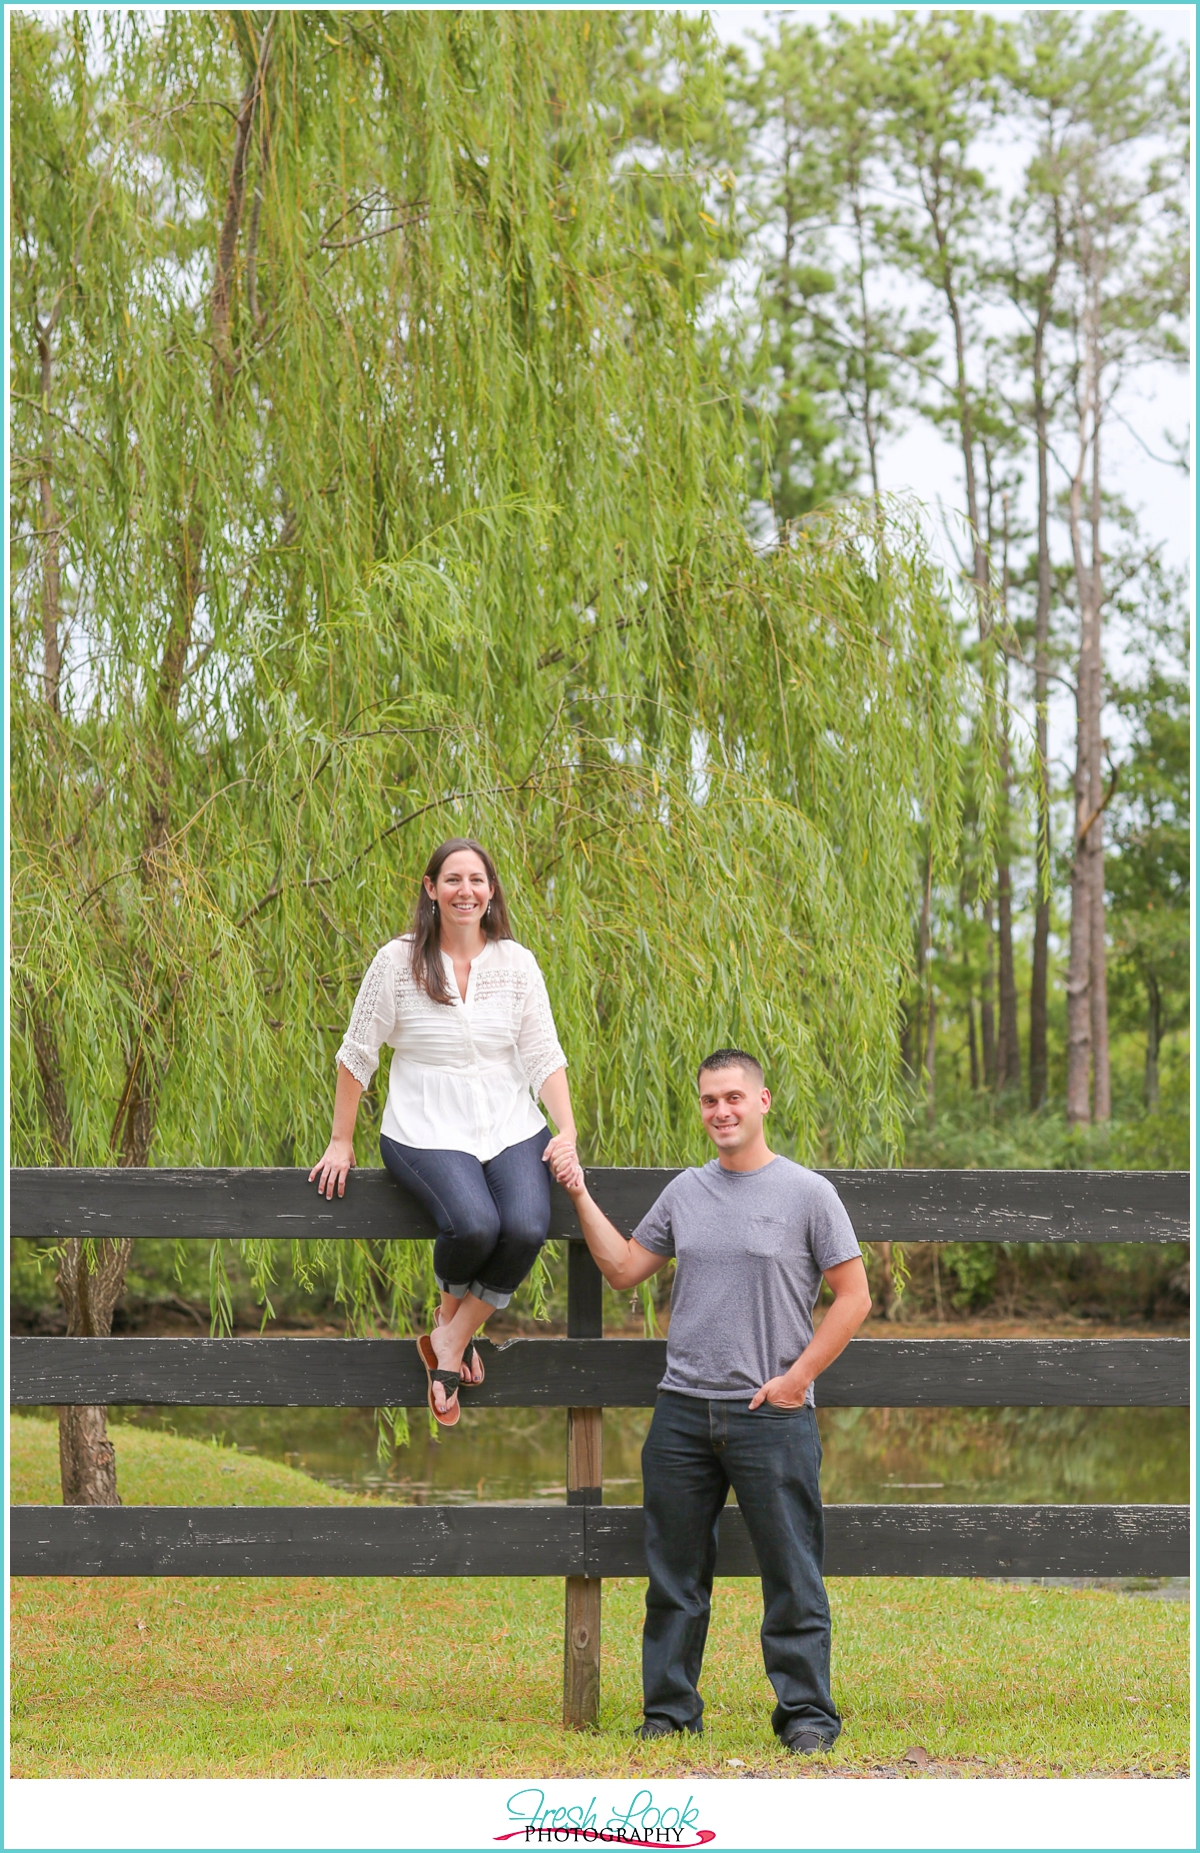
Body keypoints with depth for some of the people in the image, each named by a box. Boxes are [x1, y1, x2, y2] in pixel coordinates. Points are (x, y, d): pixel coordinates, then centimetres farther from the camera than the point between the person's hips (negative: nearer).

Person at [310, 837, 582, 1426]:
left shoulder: (517, 964, 7)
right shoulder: (398, 961, -1)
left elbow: (544, 1057, 6)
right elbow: (357, 1054, 5)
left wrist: (568, 1135, -6)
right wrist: (340, 1142, 5)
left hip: (511, 1127, 3)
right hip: (427, 1130, -3)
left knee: (527, 1228, -27)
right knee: (474, 1224, -31)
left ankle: (450, 1342, -7)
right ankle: (452, 1310, 5)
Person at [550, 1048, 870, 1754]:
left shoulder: (807, 1193, -2)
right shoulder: (685, 1192, 12)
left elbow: (853, 1297, -2)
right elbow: (624, 1270, 18)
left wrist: (796, 1377, -7)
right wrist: (581, 1198, 11)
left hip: (773, 1414, -4)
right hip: (683, 1411, 4)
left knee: (792, 1577, -1)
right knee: (676, 1575, 10)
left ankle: (807, 1712, 7)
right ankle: (669, 1709, 18)